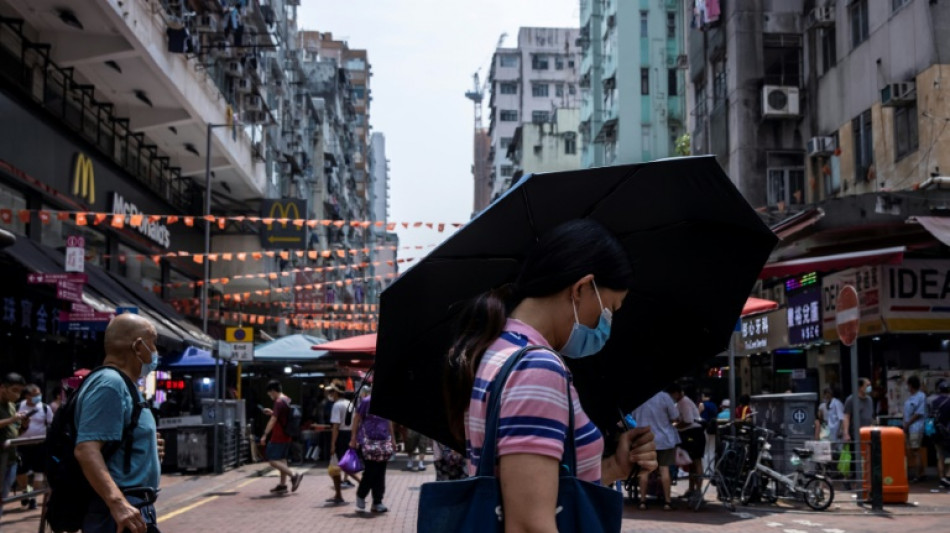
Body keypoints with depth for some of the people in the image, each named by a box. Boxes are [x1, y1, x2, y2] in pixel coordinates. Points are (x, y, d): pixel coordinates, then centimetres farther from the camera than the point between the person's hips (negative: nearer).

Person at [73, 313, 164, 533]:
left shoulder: (119, 383, 16)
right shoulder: (110, 384, -16)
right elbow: (86, 450, -26)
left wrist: (145, 447, 14)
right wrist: (118, 503, -34)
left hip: (130, 506, 11)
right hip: (121, 513, -11)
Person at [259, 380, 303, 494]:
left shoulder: (278, 402, -17)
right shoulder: (287, 400, 12)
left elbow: (273, 420, -21)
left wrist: (264, 435, -20)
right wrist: (272, 413, 17)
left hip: (278, 436, -10)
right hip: (287, 436, 10)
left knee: (273, 460, -8)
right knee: (282, 459, 14)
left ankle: (293, 475, -15)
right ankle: (283, 485, 17)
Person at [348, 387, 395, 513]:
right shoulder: (366, 402, -4)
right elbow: (356, 419, -3)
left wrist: (392, 439, 22)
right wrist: (353, 439, -7)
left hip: (383, 442, 5)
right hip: (368, 442, -5)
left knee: (380, 473, 5)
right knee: (370, 471, -9)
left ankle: (377, 503, 11)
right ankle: (360, 496, 14)